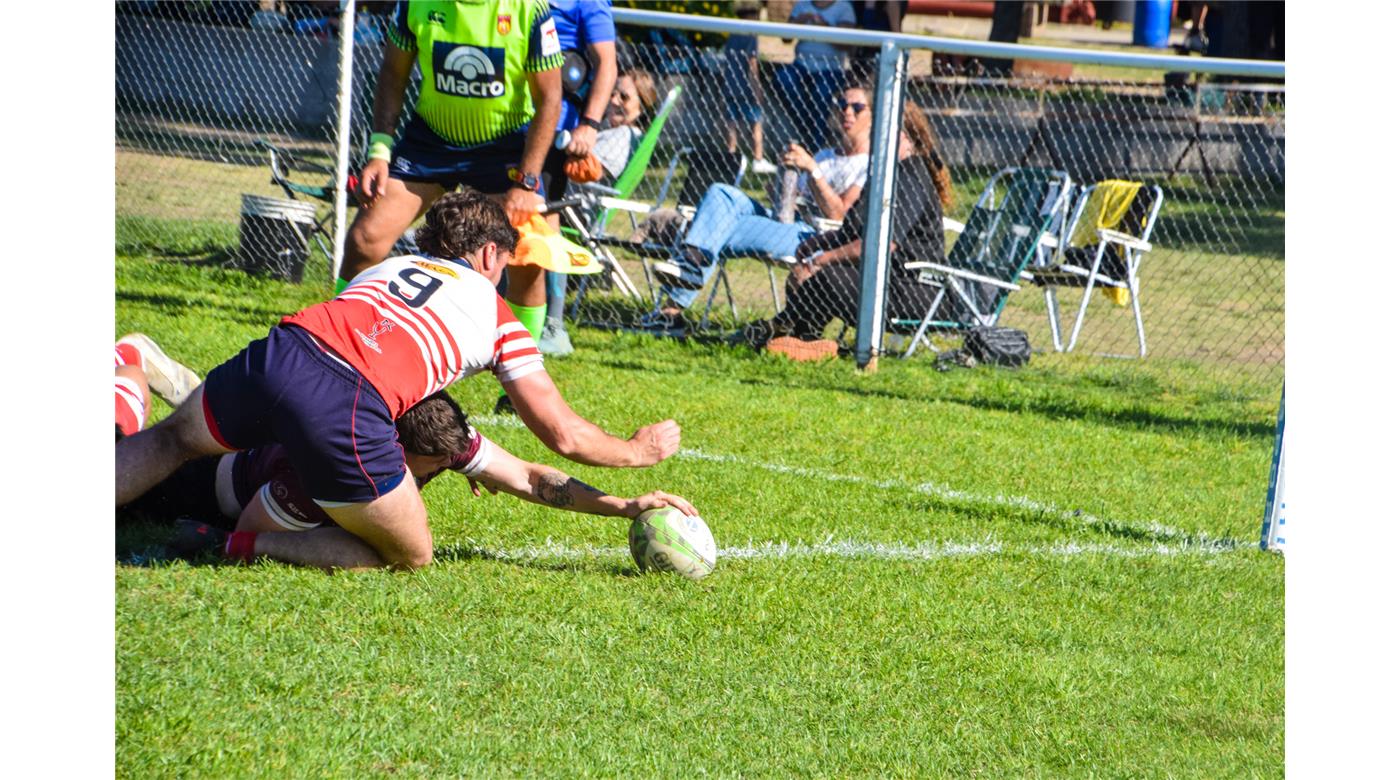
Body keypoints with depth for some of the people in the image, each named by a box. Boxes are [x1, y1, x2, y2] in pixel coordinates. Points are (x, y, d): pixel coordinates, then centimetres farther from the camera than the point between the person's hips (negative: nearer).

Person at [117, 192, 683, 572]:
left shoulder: (387, 267, 34)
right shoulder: (498, 317, 22)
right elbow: (564, 436, 21)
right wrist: (642, 450, 41)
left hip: (280, 353, 5)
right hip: (348, 410, -5)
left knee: (172, 441, 31)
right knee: (412, 557, 14)